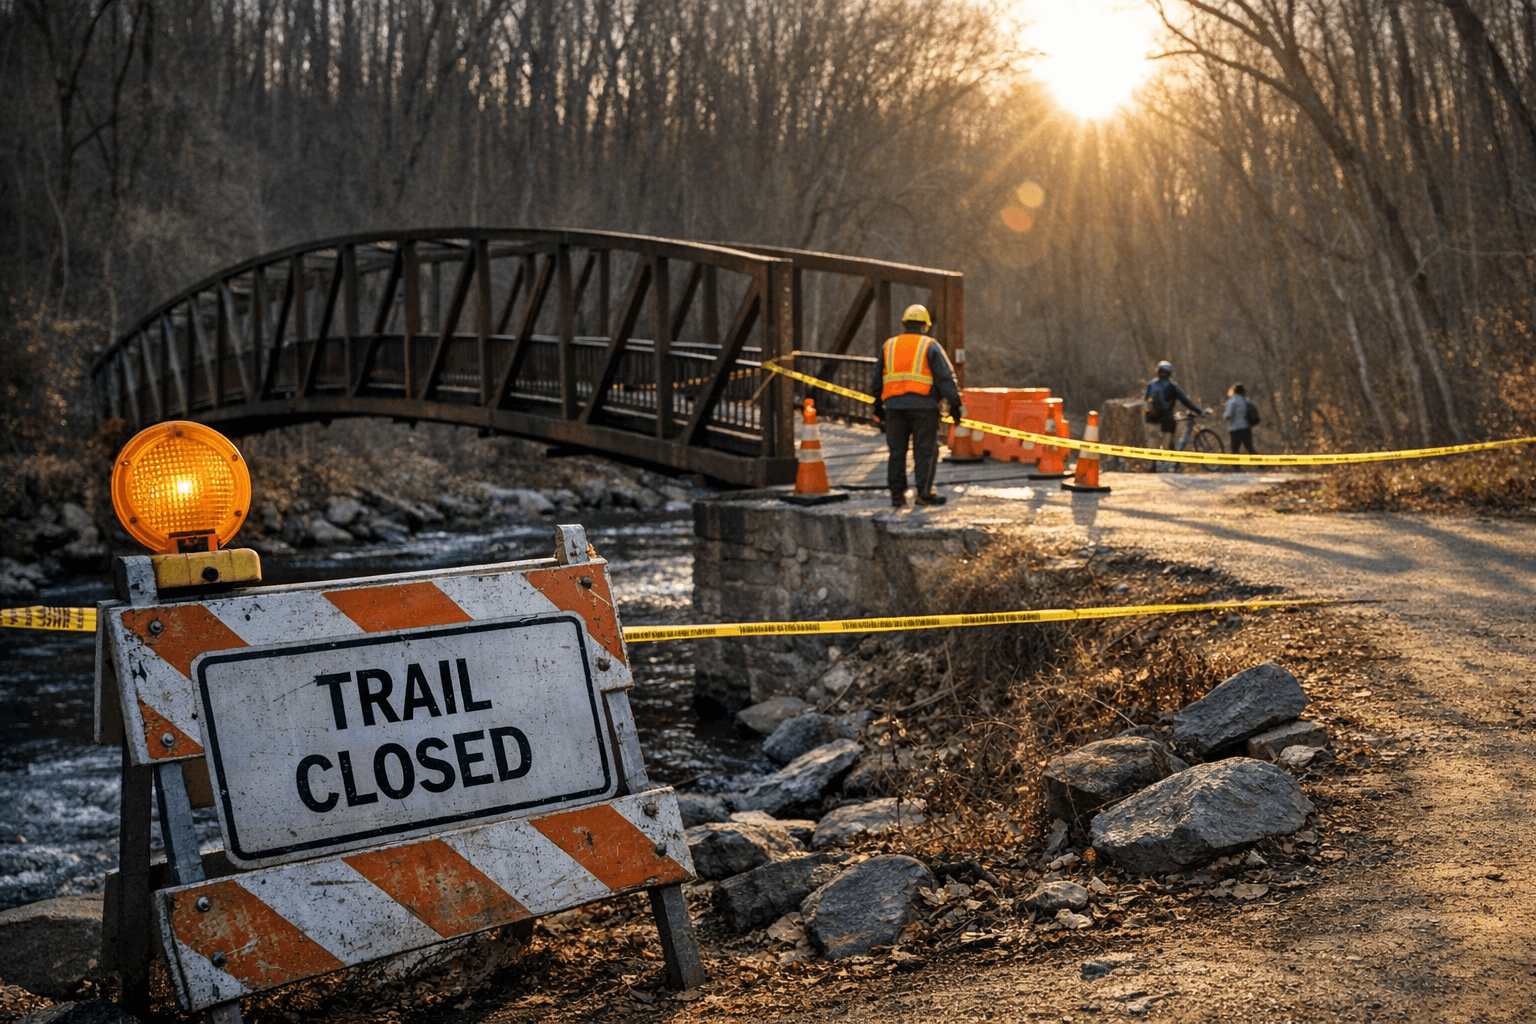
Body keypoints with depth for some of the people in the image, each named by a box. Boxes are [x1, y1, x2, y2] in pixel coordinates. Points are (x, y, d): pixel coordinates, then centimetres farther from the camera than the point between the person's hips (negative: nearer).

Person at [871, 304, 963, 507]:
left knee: (897, 450, 8)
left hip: (893, 405, 4)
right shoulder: (930, 346, 3)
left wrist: (878, 408, 25)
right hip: (922, 405, -4)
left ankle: (897, 494, 9)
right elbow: (945, 378, -3)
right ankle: (924, 492, -1)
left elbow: (877, 378, 19)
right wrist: (955, 404, 1)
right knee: (925, 450, 1)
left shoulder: (888, 346, 15)